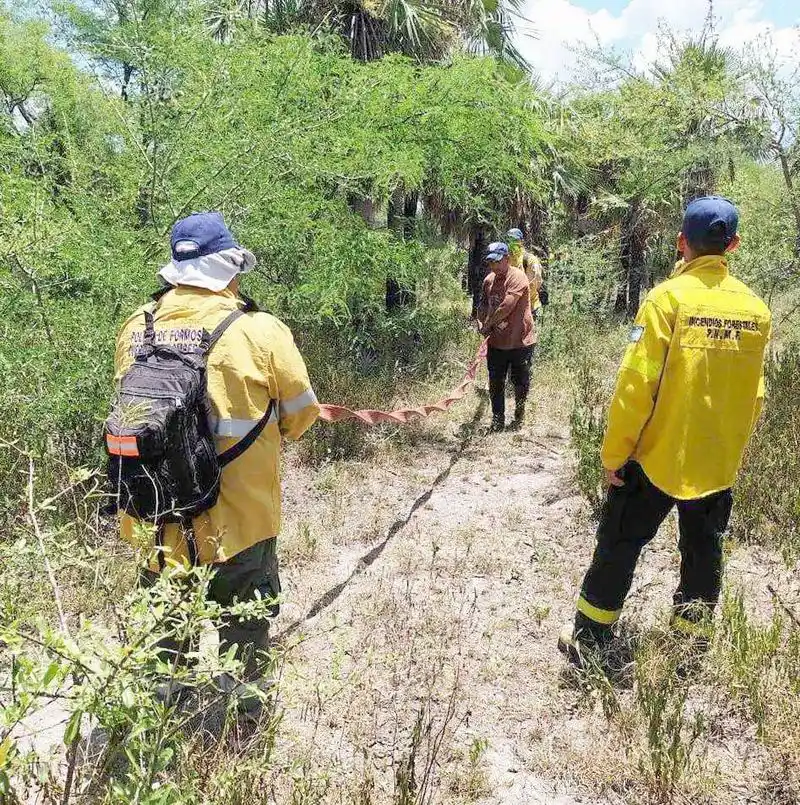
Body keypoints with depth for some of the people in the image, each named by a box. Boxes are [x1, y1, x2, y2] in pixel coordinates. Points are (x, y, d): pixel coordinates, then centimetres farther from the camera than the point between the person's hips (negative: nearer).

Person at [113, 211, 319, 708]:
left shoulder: (136, 328, -5)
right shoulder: (260, 330, -17)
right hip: (237, 520, -4)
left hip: (157, 518, 4)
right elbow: (301, 416, -8)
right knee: (243, 631, 20)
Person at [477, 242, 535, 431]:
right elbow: (483, 304, 15)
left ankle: (519, 419, 27)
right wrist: (481, 322, -4)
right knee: (495, 384, 10)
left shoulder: (517, 278, -17)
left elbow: (505, 307, -24)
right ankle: (497, 421, 22)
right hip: (496, 341, 6)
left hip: (520, 341, -6)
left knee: (520, 383, 9)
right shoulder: (489, 279, 7)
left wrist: (488, 324, -13)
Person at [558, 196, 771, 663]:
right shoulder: (756, 308, 0)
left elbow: (637, 384, -19)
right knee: (704, 550, 19)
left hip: (658, 456, -4)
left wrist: (614, 452, -10)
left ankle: (589, 638, 20)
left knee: (620, 545, 9)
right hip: (720, 463, 4)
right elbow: (756, 395, 7)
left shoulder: (669, 297, -15)